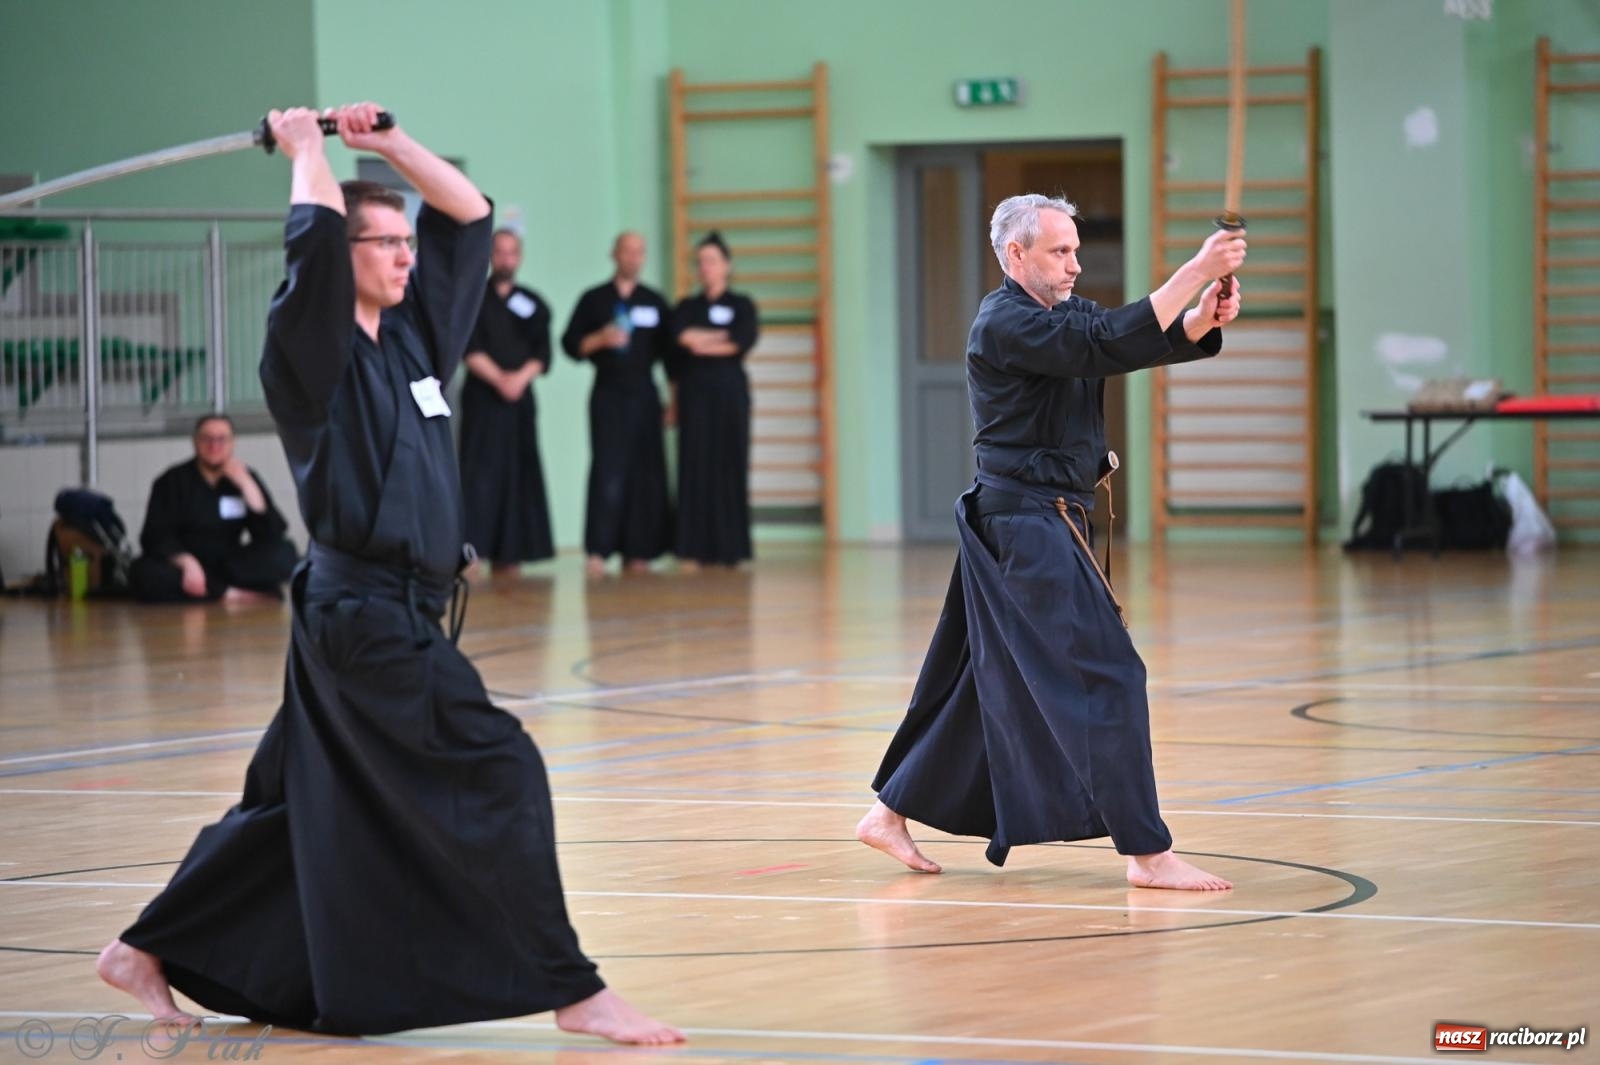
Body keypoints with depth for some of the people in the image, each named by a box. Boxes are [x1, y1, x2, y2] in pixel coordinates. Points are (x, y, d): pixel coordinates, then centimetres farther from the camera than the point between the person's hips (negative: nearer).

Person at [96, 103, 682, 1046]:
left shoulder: (413, 334, 12)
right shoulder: (311, 349, -10)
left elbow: (470, 214, 18)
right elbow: (316, 234, -25)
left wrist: (387, 141, 11)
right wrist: (308, 149, -7)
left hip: (393, 616, 9)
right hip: (366, 617, -9)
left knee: (304, 805, 16)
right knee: (498, 779, -14)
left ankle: (147, 953, 26)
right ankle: (571, 993, -11)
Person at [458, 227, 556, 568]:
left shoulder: (532, 303, 12)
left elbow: (542, 355, 5)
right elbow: (470, 351, -7)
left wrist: (521, 377, -13)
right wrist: (499, 378, -17)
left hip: (519, 399, 4)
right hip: (482, 397, -4)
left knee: (518, 473, 5)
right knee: (480, 472, -12)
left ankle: (507, 553, 12)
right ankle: (470, 550, -17)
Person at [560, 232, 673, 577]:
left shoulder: (655, 302, 12)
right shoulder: (594, 299, 7)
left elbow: (669, 349, 13)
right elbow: (570, 343, 4)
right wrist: (600, 340, -14)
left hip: (644, 395, 3)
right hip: (608, 393, -3)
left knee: (646, 473, -1)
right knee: (608, 469, -12)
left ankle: (637, 552, 5)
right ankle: (598, 551, -15)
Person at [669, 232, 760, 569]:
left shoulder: (742, 305, 8)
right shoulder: (686, 308, 13)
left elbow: (745, 341, -11)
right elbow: (680, 337, -7)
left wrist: (701, 342, -10)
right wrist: (724, 338, -13)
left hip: (730, 390, -1)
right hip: (694, 391, 1)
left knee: (729, 464, -3)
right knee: (695, 465, -5)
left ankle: (729, 548, 0)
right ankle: (695, 550, -6)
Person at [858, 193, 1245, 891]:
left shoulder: (1066, 312, 13)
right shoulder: (1005, 325, -15)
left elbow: (1157, 339, 3)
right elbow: (1111, 344, -28)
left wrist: (1205, 318, -19)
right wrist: (1198, 270, -29)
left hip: (1043, 524, 10)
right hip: (1029, 527, -10)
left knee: (981, 678, 16)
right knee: (1105, 677, -12)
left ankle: (891, 815, 25)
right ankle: (1146, 853, -12)